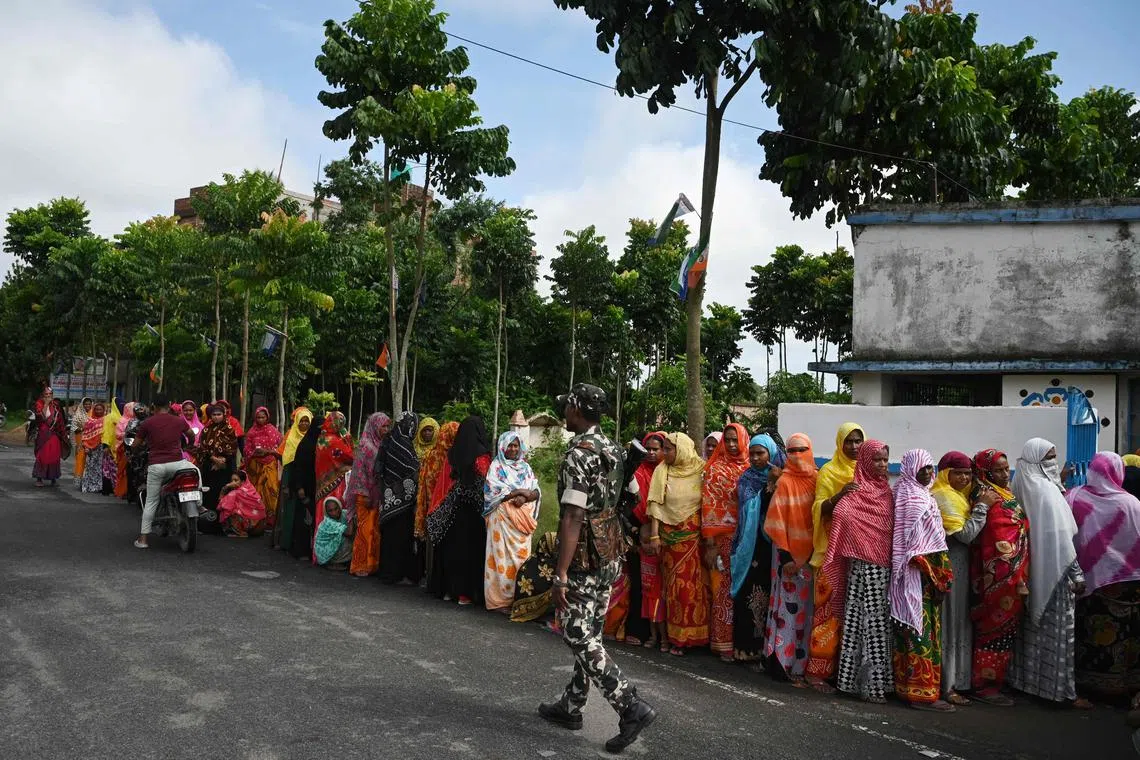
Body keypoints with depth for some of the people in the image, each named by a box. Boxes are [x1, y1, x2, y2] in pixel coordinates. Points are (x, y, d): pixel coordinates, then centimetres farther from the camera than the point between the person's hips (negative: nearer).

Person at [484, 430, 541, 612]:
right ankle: (500, 600, 0)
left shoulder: (525, 467, 14)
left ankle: (519, 597, 9)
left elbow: (537, 492, 6)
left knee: (521, 556, 3)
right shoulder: (496, 466, 1)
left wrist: (524, 497, -15)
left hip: (522, 518, 4)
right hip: (502, 517, -4)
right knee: (503, 557, -5)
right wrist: (521, 491, -9)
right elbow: (493, 491, -12)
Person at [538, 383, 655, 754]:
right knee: (590, 633, 15)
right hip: (610, 554, 9)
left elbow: (573, 517, -24)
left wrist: (560, 574, -23)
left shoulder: (579, 453, -19)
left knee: (578, 636, -2)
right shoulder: (612, 449, 10)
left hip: (584, 558, -9)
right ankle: (571, 706, 27)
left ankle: (632, 707, -6)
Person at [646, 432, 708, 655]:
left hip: (695, 535, 0)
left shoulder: (701, 470, -2)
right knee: (676, 584, 2)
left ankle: (697, 634, 14)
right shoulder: (662, 471, 0)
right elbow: (656, 504, -1)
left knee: (697, 583, 1)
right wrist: (654, 535, -6)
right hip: (671, 536, 0)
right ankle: (677, 637, 10)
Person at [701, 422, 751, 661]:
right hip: (724, 539, -2)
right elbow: (708, 506, -3)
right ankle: (724, 644, 7)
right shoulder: (715, 469, 2)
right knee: (724, 588, -1)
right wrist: (710, 544, -9)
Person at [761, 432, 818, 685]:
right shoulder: (784, 482, -6)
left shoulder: (817, 479, 6)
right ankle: (788, 663, 3)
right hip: (789, 553, -4)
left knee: (809, 606, 7)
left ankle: (805, 661, 16)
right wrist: (786, 557, -12)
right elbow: (776, 522, -7)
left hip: (812, 553, 4)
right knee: (790, 606, -3)